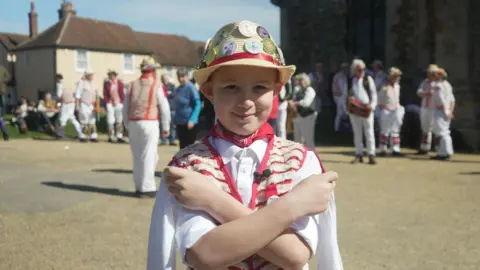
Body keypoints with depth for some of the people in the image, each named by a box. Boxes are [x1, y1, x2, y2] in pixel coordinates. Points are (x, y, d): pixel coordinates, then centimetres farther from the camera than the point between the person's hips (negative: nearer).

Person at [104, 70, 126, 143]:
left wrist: (121, 103, -4)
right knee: (110, 121, -3)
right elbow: (105, 95, 4)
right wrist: (107, 103, -6)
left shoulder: (119, 83, 5)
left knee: (119, 121, -1)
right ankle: (111, 137, 4)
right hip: (110, 104, 0)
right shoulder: (106, 83, 5)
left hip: (118, 104, 0)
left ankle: (119, 137, 1)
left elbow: (122, 94, 4)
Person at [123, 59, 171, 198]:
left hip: (133, 124, 5)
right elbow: (164, 108, -3)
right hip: (149, 124, -4)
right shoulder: (156, 86, -2)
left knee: (137, 156, 11)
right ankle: (147, 188, -1)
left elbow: (125, 107, 10)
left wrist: (128, 126, 18)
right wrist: (166, 127, 5)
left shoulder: (132, 85, 9)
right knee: (148, 156, -2)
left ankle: (139, 187, 17)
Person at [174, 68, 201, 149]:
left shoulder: (191, 88, -11)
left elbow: (198, 105, -15)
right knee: (182, 146, 12)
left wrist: (192, 120, -22)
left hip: (189, 123, -7)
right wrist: (176, 120, 15)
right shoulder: (178, 89, 10)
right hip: (179, 123, 7)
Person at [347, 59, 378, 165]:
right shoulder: (350, 81, 9)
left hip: (366, 109, -2)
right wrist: (348, 99, -11)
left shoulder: (368, 79, 4)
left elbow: (373, 93, 1)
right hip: (354, 109, 2)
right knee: (357, 133, 8)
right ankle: (359, 154, 15)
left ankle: (371, 155, 1)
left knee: (369, 132, -2)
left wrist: (372, 105, -12)